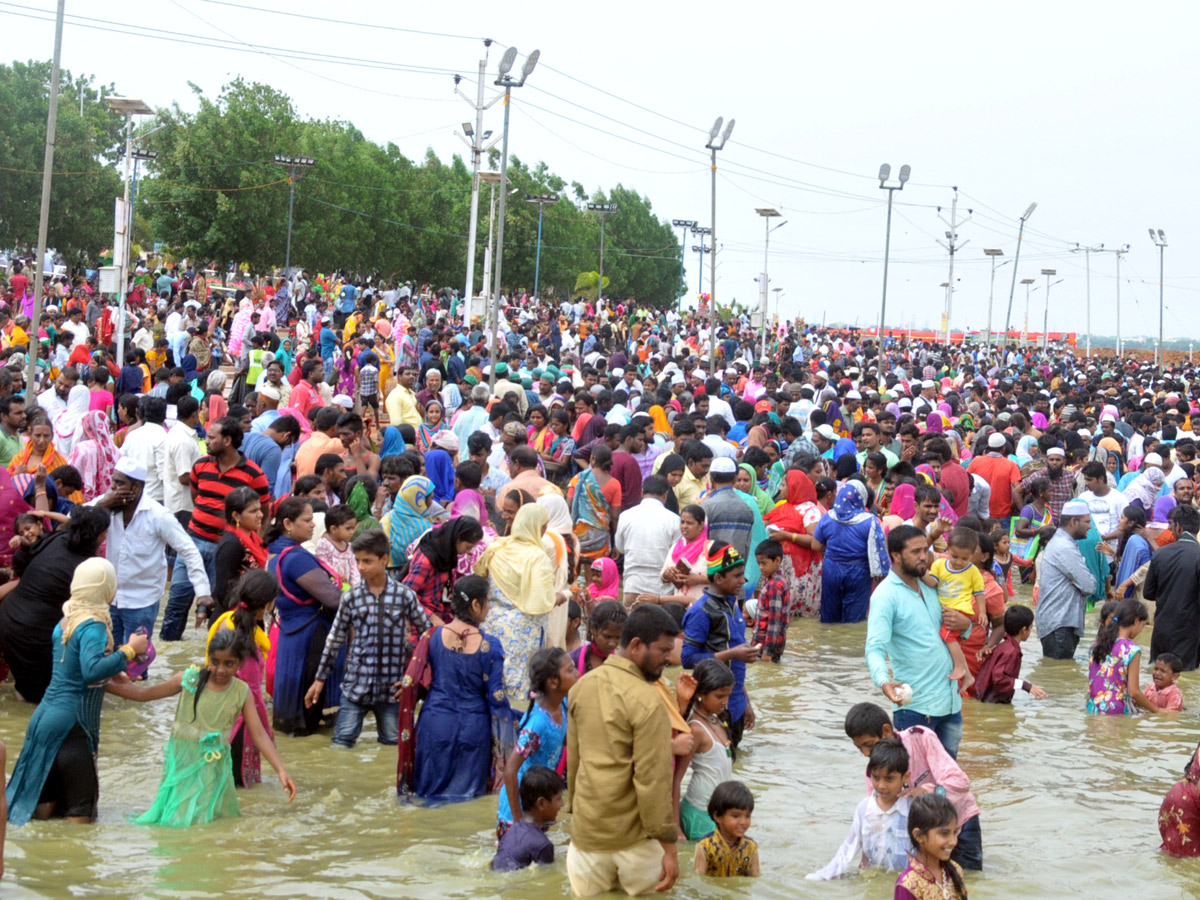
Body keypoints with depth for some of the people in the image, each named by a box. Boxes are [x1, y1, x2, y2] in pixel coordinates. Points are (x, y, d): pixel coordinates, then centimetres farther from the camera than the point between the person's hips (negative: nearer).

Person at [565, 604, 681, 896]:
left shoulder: (582, 687, 6)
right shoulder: (647, 701, -16)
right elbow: (653, 779, -18)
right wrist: (669, 846, -13)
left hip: (586, 830, 6)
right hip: (634, 836, -6)